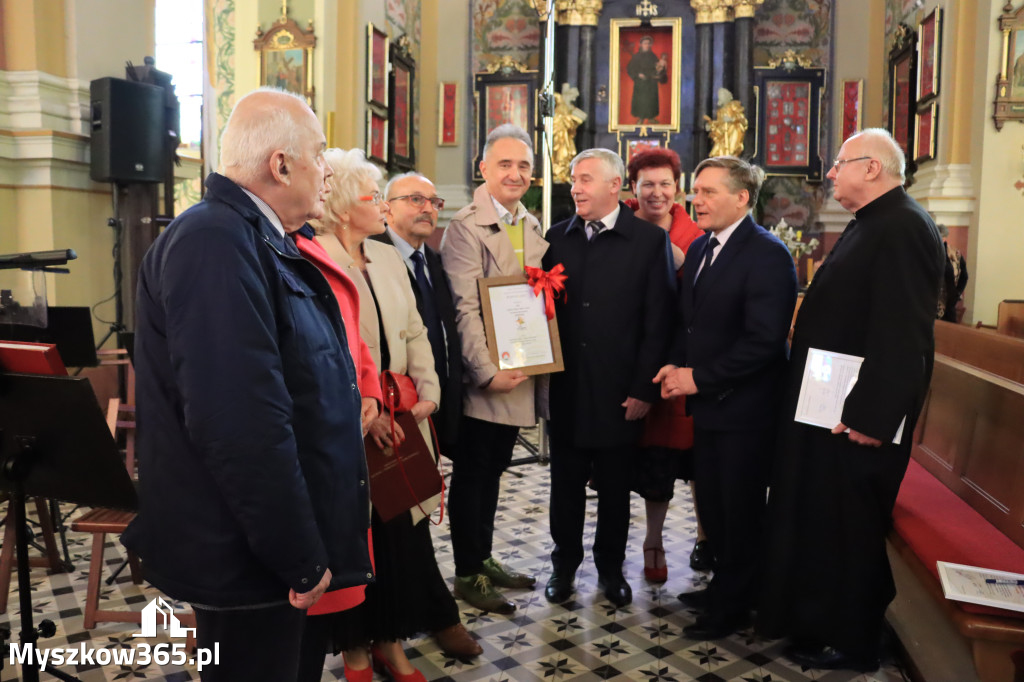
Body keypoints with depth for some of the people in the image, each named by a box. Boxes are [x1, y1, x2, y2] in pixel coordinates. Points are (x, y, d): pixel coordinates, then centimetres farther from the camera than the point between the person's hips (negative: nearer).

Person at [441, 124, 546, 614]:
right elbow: (464, 308, -18)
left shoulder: (532, 227, 12)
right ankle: (467, 574, 20)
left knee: (493, 469, 18)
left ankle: (484, 558, 33)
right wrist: (488, 371, -22)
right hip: (483, 377, -7)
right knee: (471, 473, 6)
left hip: (519, 374, 7)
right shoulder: (466, 227, -12)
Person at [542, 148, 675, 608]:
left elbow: (657, 322, -7)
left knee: (615, 488, 12)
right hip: (566, 389, 3)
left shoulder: (650, 239, -4)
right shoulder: (558, 237, 6)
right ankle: (565, 564, 32)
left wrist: (643, 389, -9)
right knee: (566, 484, 14)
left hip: (619, 392, -2)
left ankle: (610, 567, 32)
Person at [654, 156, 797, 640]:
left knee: (739, 510, 7)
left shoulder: (767, 255, -16)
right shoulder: (700, 249, 10)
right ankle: (724, 585, 37)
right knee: (711, 504, 18)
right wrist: (677, 365, 0)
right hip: (707, 403, 8)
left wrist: (700, 378, -18)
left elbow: (765, 340, -23)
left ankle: (732, 606, 25)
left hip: (743, 407, -8)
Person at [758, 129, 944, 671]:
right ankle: (816, 619, 38)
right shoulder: (870, 224, 14)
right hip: (828, 405, 10)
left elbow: (901, 334, -26)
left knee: (846, 524, 4)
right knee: (816, 514, 20)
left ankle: (849, 643, 23)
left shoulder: (903, 228, -19)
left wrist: (870, 416, -26)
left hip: (856, 414, -10)